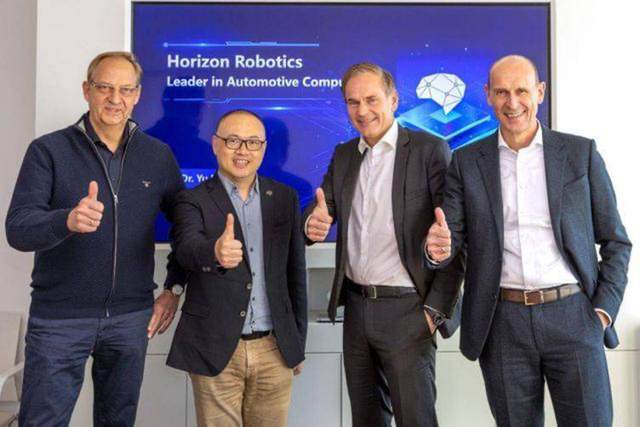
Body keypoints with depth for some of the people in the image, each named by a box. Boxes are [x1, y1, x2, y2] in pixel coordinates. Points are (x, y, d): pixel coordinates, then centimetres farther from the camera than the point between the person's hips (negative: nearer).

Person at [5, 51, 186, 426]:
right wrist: (67, 220, -36)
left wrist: (174, 288, 4)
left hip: (131, 317, 3)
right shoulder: (49, 150, -6)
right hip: (59, 318, -2)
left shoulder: (158, 156, 2)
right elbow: (18, 229, -16)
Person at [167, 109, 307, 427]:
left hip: (274, 349, 3)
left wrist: (297, 341, 10)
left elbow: (295, 272, 9)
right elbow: (187, 248, -24)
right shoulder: (193, 200, -4)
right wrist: (215, 251, -47)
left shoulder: (285, 198, 6)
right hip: (215, 349, -3)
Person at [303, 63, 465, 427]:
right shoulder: (343, 156, 10)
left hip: (407, 310, -5)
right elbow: (319, 212, 1)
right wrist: (313, 224, -22)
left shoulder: (430, 150, -8)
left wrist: (436, 309, -14)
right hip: (357, 307, 6)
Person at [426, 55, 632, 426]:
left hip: (571, 315, 0)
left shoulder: (581, 153, 4)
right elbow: (451, 238, 2)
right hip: (503, 323, 1)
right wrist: (439, 248, -21)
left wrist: (604, 310, -3)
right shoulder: (467, 162, 5)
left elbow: (615, 241, 7)